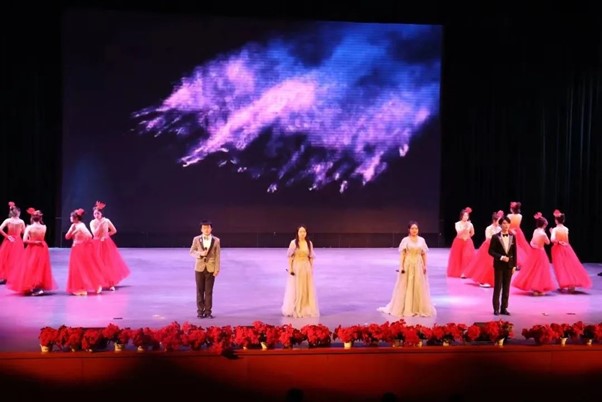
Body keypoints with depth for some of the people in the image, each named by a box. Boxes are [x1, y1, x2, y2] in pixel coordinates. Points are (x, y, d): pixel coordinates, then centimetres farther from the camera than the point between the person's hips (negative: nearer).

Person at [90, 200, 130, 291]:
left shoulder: (106, 221, -3)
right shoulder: (92, 222, -4)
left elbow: (114, 230, 5)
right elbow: (95, 233, -16)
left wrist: (106, 235, 2)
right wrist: (100, 224, -20)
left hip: (106, 244, 0)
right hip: (97, 244, 0)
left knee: (110, 263, 1)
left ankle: (111, 283, 7)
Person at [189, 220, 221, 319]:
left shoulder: (216, 240, -1)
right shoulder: (196, 239, 2)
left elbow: (217, 256, -1)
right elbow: (192, 252, 3)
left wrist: (217, 269, -6)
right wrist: (200, 253, -17)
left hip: (210, 268, -1)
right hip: (199, 268, 1)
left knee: (209, 291, 3)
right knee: (200, 291, 4)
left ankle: (208, 311, 9)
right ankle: (200, 311, 12)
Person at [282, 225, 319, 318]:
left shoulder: (309, 243, 4)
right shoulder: (293, 243, -6)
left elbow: (311, 257, 9)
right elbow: (290, 257, -6)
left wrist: (312, 268, 6)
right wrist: (290, 268, -11)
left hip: (306, 267, 4)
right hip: (296, 267, -3)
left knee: (307, 289, 8)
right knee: (295, 289, 2)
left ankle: (306, 309, 19)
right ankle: (295, 310, 10)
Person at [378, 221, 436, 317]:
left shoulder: (421, 240, 5)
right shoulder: (405, 240, -3)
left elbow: (424, 254, 8)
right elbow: (402, 254, -5)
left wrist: (425, 266, 2)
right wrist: (401, 266, -12)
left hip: (418, 265, 3)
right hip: (408, 265, -3)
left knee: (419, 287, 6)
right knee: (406, 287, 2)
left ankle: (419, 309, 16)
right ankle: (406, 309, 10)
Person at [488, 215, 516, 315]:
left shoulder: (513, 237, 5)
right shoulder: (495, 237, -5)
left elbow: (514, 252, 7)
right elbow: (491, 251, -6)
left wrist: (514, 265, 3)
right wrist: (501, 257, -18)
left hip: (509, 265, 3)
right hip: (499, 265, -3)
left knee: (506, 287, 7)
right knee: (497, 287, 0)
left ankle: (504, 308, 14)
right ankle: (496, 308, 7)